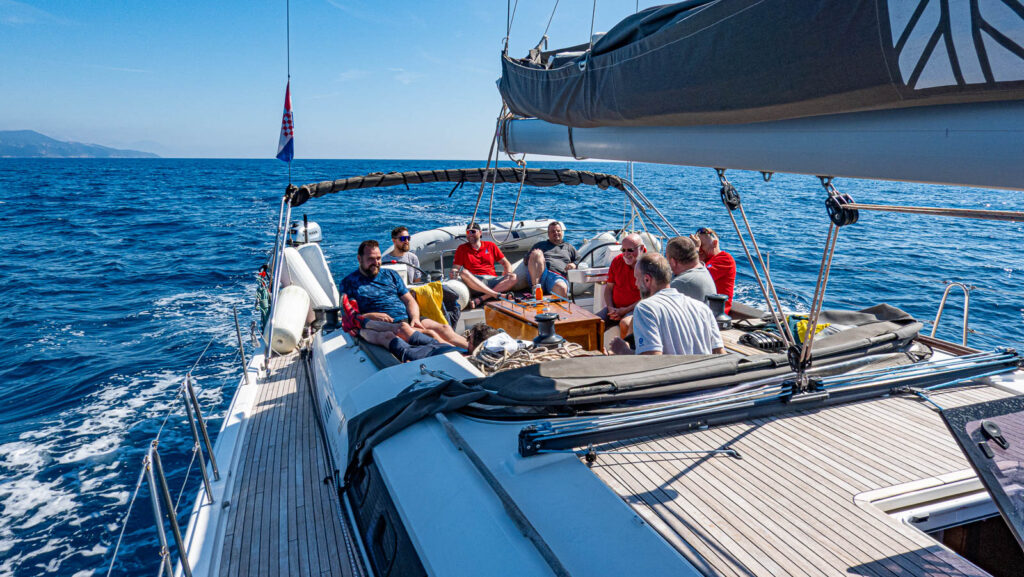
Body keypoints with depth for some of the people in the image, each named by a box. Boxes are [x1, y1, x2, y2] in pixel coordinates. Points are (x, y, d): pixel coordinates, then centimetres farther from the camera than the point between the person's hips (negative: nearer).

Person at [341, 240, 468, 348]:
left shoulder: (390, 274, 22)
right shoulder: (349, 282, 8)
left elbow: (409, 300, 18)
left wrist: (415, 318, -3)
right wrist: (372, 316, -17)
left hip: (409, 318, 6)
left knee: (443, 328, -19)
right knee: (429, 334, -28)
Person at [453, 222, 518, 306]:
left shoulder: (490, 245, 20)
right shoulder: (462, 248, 16)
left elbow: (505, 263, 19)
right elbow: (457, 268, 9)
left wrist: (508, 274, -1)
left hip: (492, 279, 2)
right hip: (474, 282, -2)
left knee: (513, 277, -24)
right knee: (463, 272, -33)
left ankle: (482, 298, -36)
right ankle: (497, 295, -38)